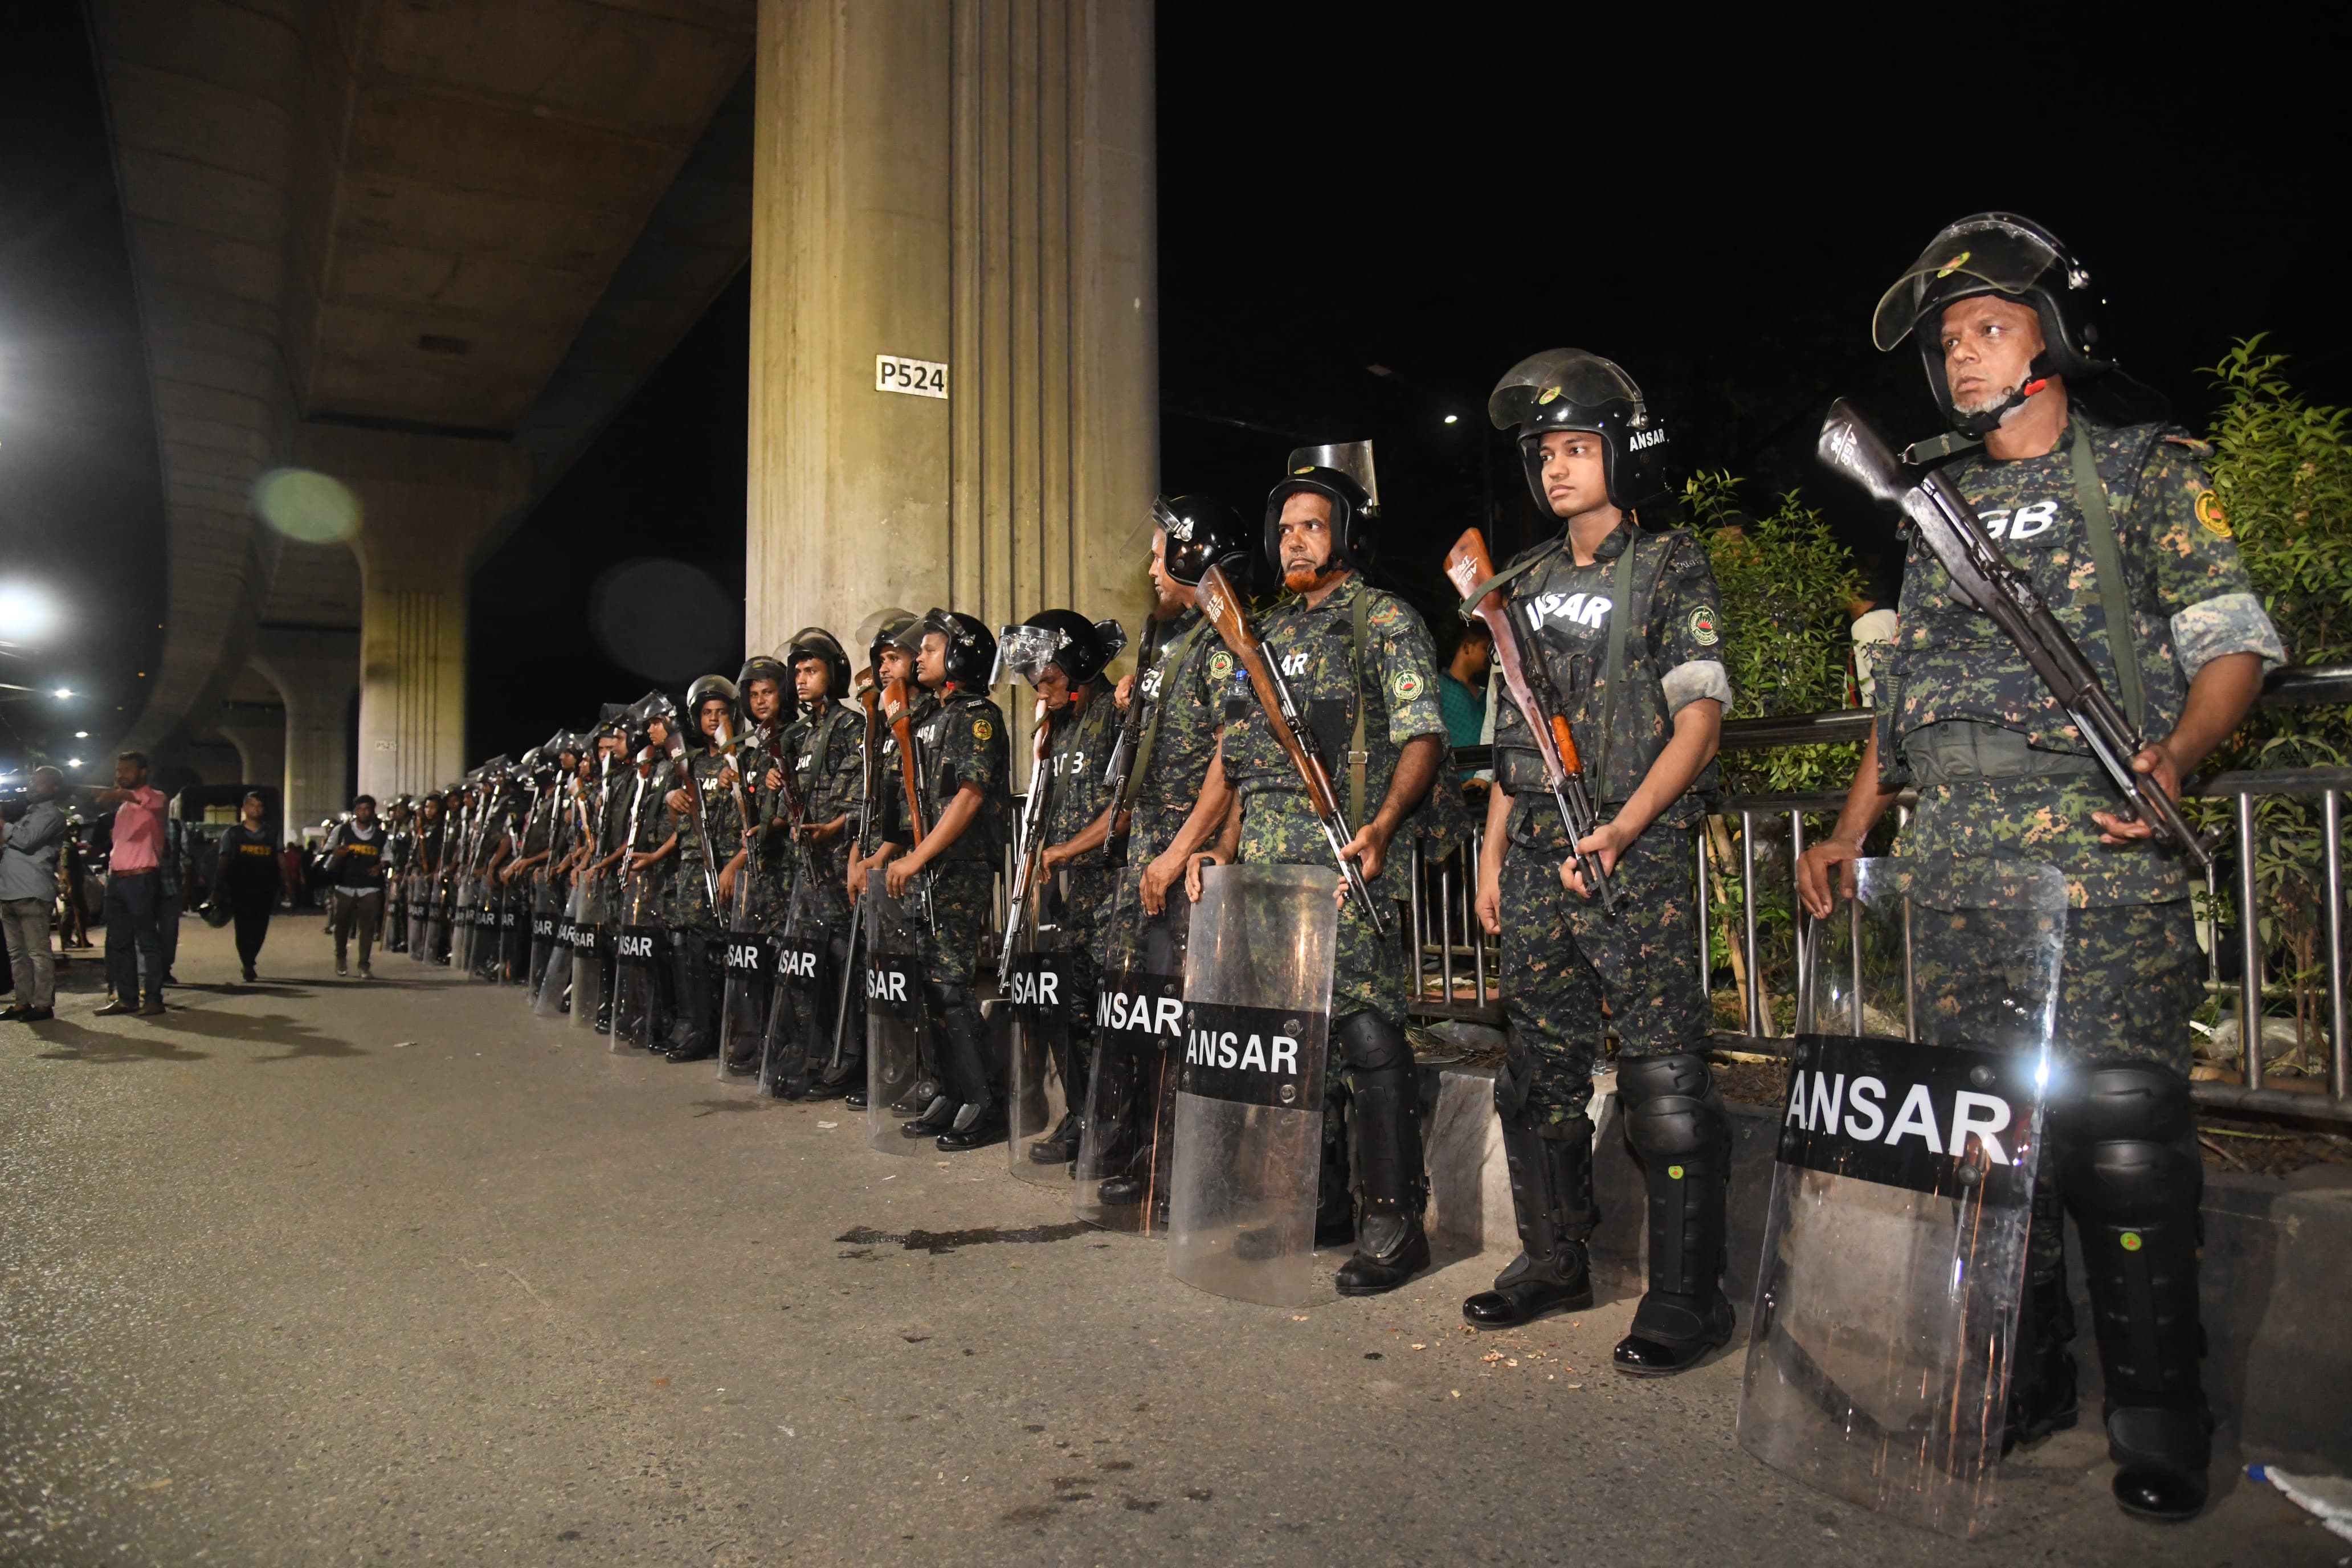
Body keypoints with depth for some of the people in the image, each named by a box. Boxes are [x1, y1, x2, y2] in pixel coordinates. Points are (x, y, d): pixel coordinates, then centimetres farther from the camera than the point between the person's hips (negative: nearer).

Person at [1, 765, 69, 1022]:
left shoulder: (52, 814, -3)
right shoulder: (28, 811, 24)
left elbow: (26, 840, -16)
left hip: (31, 892, -9)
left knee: (38, 952, -7)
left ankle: (43, 1005, -6)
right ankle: (23, 1002, 17)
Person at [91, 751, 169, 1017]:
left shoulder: (155, 797, -3)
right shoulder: (122, 804, 21)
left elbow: (144, 799, -29)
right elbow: (120, 841, 24)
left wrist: (116, 794, -48)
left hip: (141, 879, -8)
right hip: (117, 878, 8)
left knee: (147, 941, -6)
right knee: (119, 942, 9)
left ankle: (153, 998, -4)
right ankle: (126, 997, 14)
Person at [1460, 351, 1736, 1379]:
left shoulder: (1671, 565, -2)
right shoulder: (1530, 581, 16)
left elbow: (1699, 718, -9)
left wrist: (1619, 833, -20)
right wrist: (1493, 853, 13)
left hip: (1637, 860, -6)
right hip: (1537, 861, 7)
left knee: (1662, 1074, -5)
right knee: (1540, 1067, 12)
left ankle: (1687, 1295, 8)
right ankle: (1553, 1261, 26)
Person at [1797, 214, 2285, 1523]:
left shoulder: (2146, 468, 6)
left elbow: (2236, 640, 1)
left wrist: (2175, 755, -18)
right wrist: (1851, 833, 16)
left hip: (2103, 858, -4)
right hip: (1953, 867, 5)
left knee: (2120, 1129, -6)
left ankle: (2159, 1424, 9)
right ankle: (2022, 1383, 20)